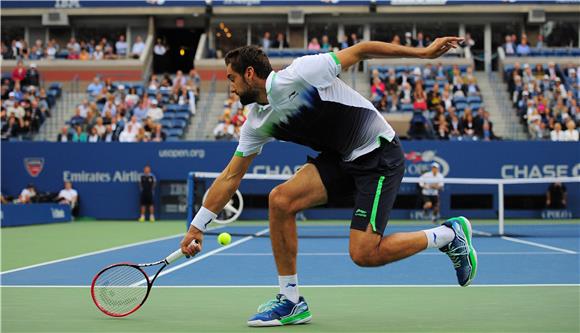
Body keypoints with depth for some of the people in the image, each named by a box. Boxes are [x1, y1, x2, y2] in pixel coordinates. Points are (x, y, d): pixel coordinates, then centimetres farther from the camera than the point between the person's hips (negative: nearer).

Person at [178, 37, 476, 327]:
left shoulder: (300, 74, -20)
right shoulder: (257, 123, 2)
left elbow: (361, 50, -15)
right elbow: (231, 176, 9)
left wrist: (423, 52, -17)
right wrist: (197, 226, 9)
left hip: (380, 156, -7)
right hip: (341, 158, 7)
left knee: (364, 254, -16)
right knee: (280, 199, -13)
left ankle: (449, 234, 6)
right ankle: (290, 301, -1)